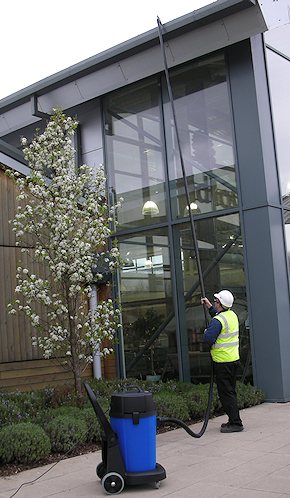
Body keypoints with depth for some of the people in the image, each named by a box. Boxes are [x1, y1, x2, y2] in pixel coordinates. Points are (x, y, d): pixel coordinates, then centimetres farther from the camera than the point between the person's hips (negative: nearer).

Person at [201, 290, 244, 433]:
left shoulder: (217, 321, -20)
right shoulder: (232, 315, 8)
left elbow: (208, 339, -22)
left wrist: (205, 332, -2)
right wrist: (209, 307, 29)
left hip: (223, 362, -9)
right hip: (234, 359, 9)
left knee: (225, 393, -3)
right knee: (231, 391, 16)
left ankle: (235, 423, -3)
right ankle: (234, 421, 24)